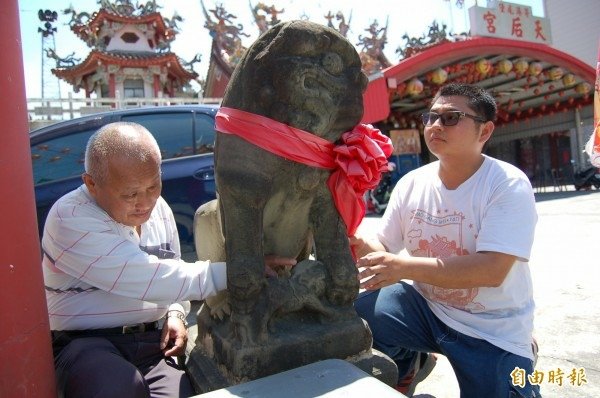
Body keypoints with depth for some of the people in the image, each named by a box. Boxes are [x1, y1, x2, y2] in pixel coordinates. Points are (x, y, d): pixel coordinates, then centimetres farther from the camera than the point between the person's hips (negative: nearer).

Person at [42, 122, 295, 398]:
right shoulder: (69, 220, -17)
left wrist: (176, 314, -3)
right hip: (84, 343, -4)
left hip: (152, 340, 5)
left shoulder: (160, 209, 5)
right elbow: (147, 278, -26)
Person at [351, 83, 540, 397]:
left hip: (494, 330, -2)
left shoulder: (508, 185, -19)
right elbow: (383, 247, -1)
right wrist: (360, 245, -26)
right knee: (356, 315, -19)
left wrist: (404, 267, -38)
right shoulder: (411, 183, -5)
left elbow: (492, 270, -29)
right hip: (426, 306, 3)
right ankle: (407, 365, 13)